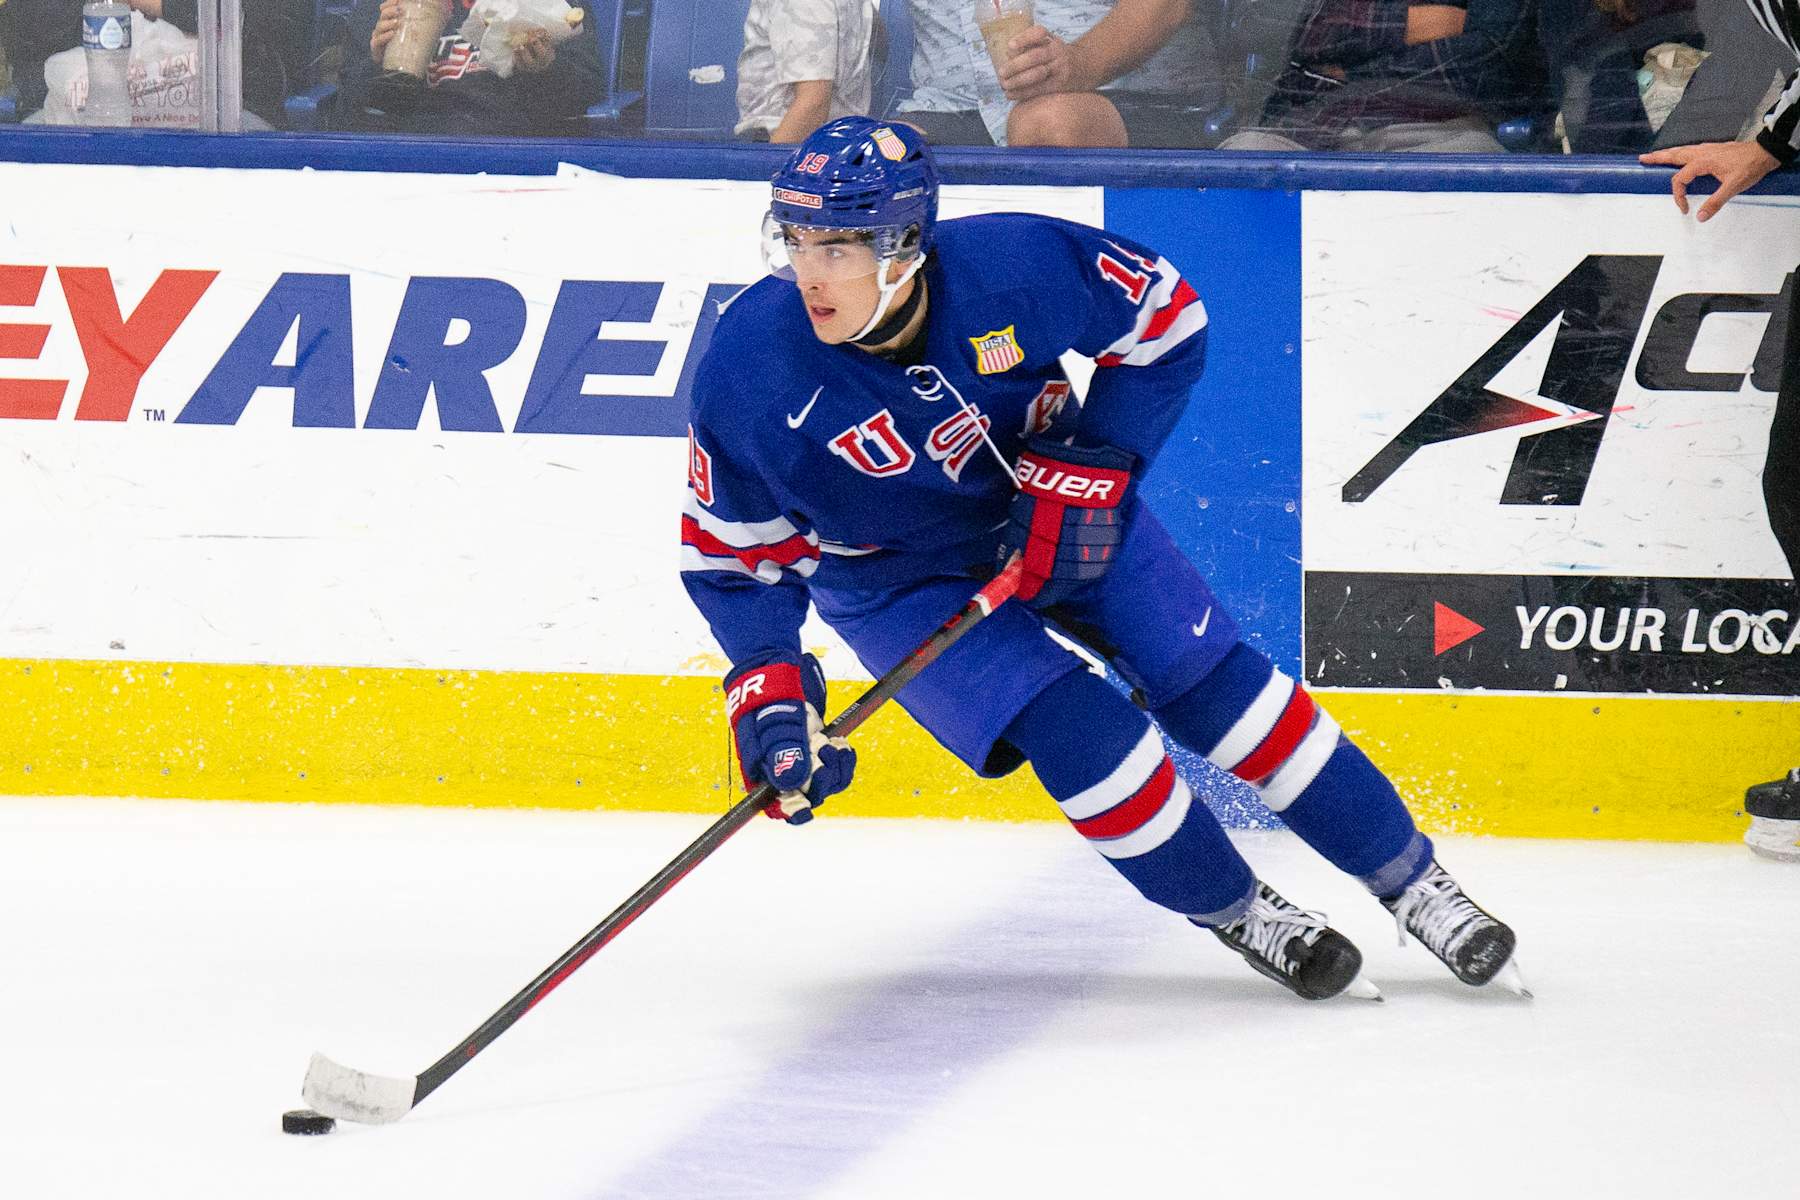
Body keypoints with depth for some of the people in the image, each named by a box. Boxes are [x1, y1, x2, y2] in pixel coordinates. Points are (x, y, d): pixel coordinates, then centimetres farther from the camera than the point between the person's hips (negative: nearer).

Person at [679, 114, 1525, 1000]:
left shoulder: (1014, 264, -30)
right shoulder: (750, 371, -29)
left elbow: (1163, 315, -12)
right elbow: (731, 548, -14)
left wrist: (1091, 468, -18)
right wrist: (767, 687, -25)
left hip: (1059, 509, 1)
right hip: (897, 579, -1)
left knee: (1209, 679, -3)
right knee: (1077, 728, -19)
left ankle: (1410, 880, 13)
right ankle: (1235, 913, 5)